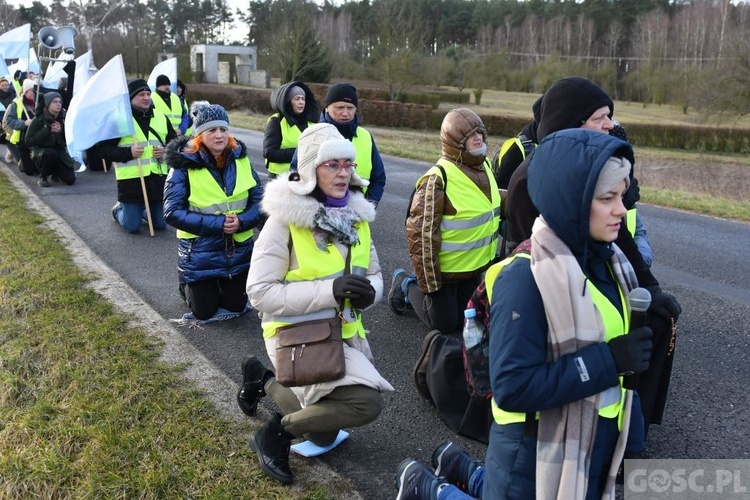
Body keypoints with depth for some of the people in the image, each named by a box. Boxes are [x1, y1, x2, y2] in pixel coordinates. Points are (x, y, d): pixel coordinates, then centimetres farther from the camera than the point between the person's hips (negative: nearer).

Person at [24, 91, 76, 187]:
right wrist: (46, 130, -22)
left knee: (70, 179, -14)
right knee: (50, 153, -40)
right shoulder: (38, 120, -10)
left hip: (60, 152, 3)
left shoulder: (64, 119, 0)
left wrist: (62, 130, -19)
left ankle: (55, 172, 23)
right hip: (41, 151, -3)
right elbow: (28, 142, -14)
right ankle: (43, 177, -11)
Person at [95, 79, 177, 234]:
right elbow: (102, 149, -7)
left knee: (160, 224, 12)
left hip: (157, 179, 4)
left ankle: (139, 211, 44)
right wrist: (128, 152, -21)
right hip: (131, 180, -4)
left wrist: (166, 151, -7)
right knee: (133, 227, 3)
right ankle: (119, 209, 37)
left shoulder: (160, 117, 7)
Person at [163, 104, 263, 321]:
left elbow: (259, 199, 0)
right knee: (204, 312, 8)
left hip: (239, 250, 3)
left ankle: (221, 286, 46)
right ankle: (188, 285, 39)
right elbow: (173, 212, -17)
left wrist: (242, 221, -20)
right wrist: (216, 223, -23)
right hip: (200, 252, -3)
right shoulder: (184, 165, -14)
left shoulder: (241, 160, -2)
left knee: (236, 306, 15)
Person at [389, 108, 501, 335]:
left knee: (463, 320, 18)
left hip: (475, 266, 7)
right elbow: (421, 231, -24)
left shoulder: (484, 166, 0)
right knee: (444, 324, 8)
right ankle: (407, 285, 29)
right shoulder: (439, 177, -25)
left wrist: (490, 255, 17)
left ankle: (417, 285, 36)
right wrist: (429, 280, -19)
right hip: (444, 268, -7)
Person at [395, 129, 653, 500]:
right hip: (537, 455, -8)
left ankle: (461, 468, 41)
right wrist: (607, 361, -29)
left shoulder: (605, 261, 0)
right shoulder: (526, 279, -26)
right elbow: (512, 387, -29)